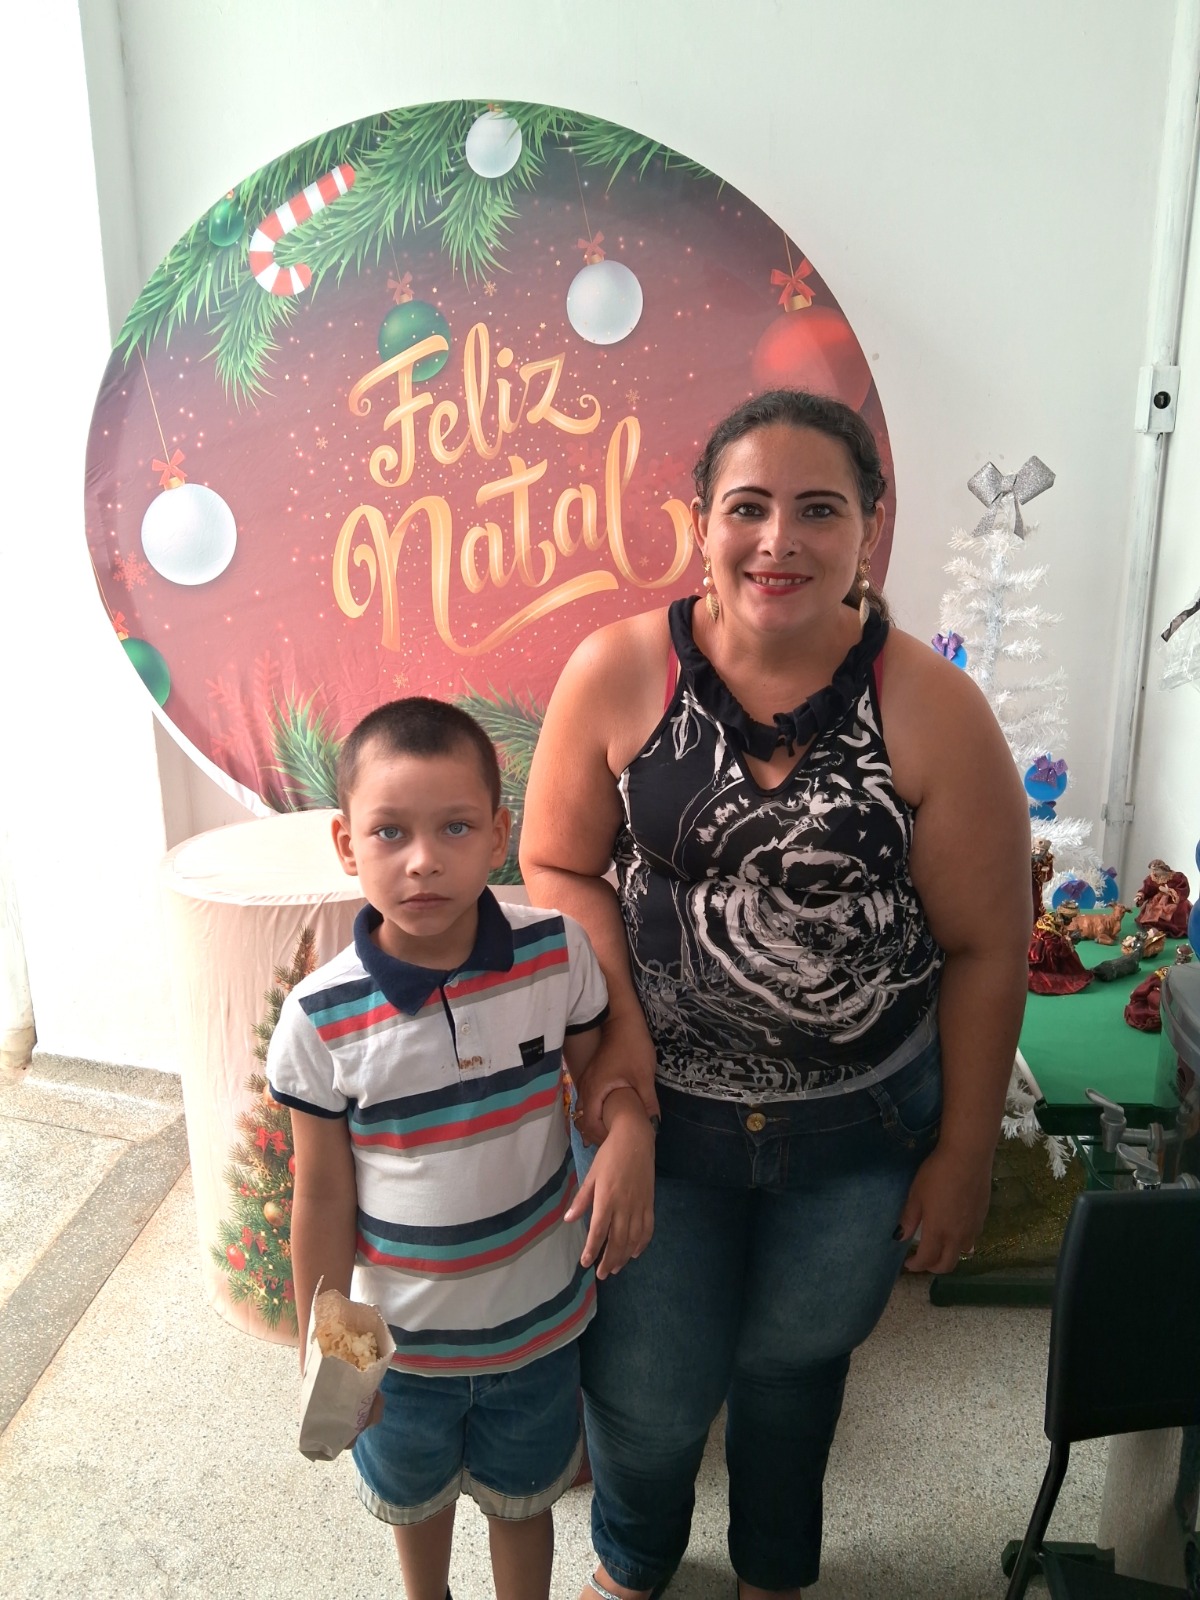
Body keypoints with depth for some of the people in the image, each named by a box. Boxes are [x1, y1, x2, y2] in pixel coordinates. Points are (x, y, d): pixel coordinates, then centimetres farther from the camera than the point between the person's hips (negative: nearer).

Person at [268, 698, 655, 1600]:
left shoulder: (559, 953, -20)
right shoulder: (321, 1021, -23)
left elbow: (599, 1063, -2)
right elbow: (324, 1199, -11)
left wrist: (631, 1137, -22)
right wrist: (320, 1353, -4)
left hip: (540, 1318, 0)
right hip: (400, 1333, 0)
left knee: (521, 1498, 26)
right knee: (416, 1495, 30)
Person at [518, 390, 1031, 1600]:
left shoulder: (929, 708, -17)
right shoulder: (616, 673, -14)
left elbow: (985, 947, -9)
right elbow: (556, 865, -4)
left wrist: (965, 1153, -3)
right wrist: (618, 1020, -17)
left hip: (860, 1131, 0)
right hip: (660, 1109, 1)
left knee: (794, 1362, 23)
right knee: (647, 1388, 16)